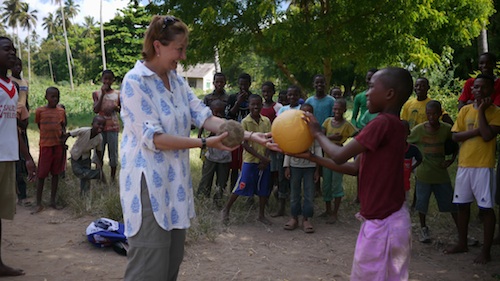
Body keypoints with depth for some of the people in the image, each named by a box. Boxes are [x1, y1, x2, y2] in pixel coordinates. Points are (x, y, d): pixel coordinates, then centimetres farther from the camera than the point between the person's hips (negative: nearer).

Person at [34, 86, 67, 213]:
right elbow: (40, 126, 8)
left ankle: (53, 201, 19)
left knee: (55, 173, 9)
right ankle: (39, 203, 10)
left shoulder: (61, 111, 5)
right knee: (41, 175, 1)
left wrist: (63, 133, -10)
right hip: (45, 145, -3)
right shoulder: (40, 111, -2)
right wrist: (49, 135, -2)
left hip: (59, 145, 3)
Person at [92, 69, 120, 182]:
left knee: (113, 152, 2)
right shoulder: (97, 94, 5)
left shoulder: (117, 94, 7)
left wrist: (115, 107, -11)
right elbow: (96, 110, -9)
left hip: (113, 127, 0)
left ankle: (113, 177, 10)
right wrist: (103, 94, -14)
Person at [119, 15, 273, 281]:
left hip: (175, 181, 8)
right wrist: (205, 143, -23)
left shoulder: (177, 81, 9)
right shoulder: (135, 81, -14)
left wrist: (250, 135, -9)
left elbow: (205, 117, 1)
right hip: (149, 184, -8)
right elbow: (153, 138, -20)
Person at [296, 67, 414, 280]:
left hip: (382, 224, -9)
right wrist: (311, 157, 10)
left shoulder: (383, 123, -20)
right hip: (384, 220, 9)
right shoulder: (391, 125, 12)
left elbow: (339, 156, -19)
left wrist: (318, 133, -1)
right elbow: (354, 168, 12)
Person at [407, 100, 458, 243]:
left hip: (441, 172, 1)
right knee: (422, 202, 7)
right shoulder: (418, 130, -10)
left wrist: (452, 159, 1)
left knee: (451, 202, 5)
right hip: (423, 173, -1)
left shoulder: (447, 129, -6)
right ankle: (423, 228, 27)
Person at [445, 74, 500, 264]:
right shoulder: (465, 110, 8)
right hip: (464, 165, 5)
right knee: (463, 205, 12)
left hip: (484, 166, -5)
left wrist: (481, 111, -13)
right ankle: (462, 243, 25)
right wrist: (476, 131, -11)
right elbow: (455, 136, 2)